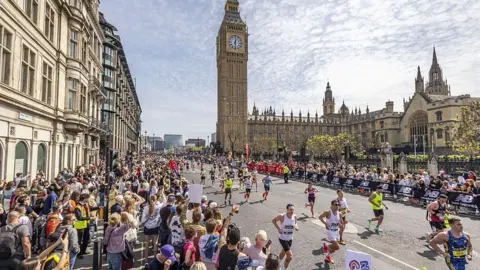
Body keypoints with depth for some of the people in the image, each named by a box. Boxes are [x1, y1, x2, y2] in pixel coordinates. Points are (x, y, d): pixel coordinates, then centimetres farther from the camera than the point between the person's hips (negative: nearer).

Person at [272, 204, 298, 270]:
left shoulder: (294, 216, -11)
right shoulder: (282, 216, -25)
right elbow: (273, 220, -8)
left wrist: (296, 226, -14)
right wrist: (278, 228, -18)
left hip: (290, 239, 6)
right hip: (283, 239, -5)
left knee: (284, 252, 27)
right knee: (290, 256, -11)